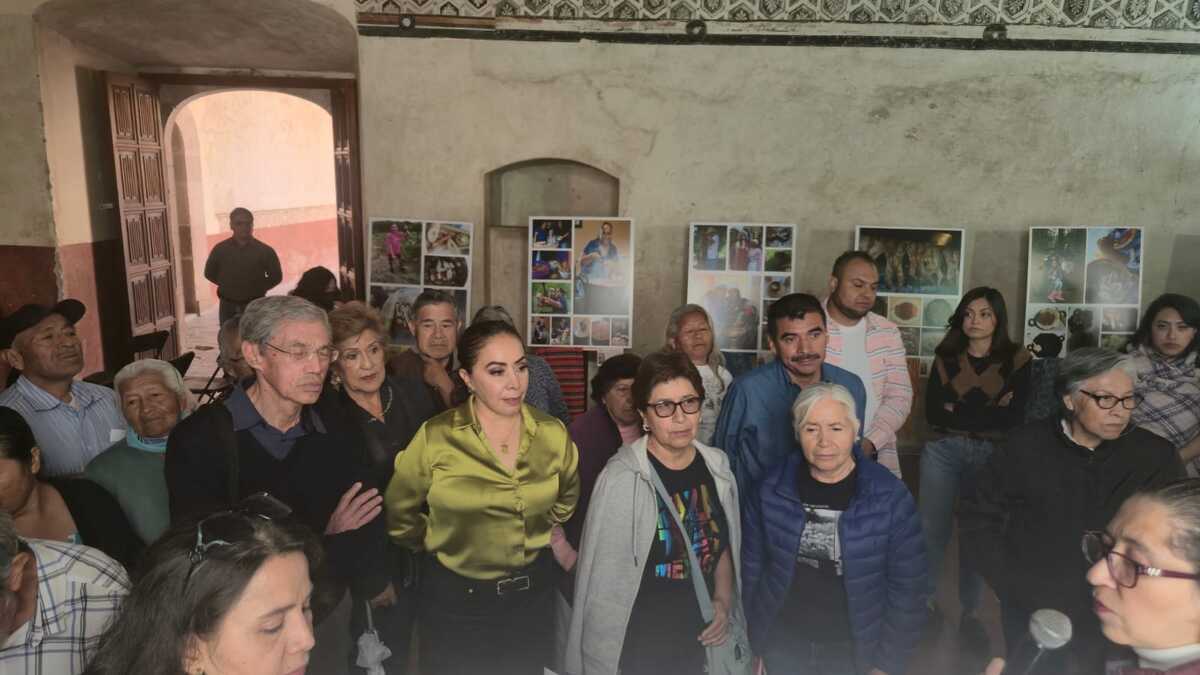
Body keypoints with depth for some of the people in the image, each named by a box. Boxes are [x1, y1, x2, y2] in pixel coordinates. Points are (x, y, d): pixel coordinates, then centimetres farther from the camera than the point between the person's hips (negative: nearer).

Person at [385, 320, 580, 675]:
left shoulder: (552, 433, -6)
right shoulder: (436, 437, -15)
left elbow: (567, 495, 15)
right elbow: (399, 513, 0)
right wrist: (440, 544, 7)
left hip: (533, 590, 3)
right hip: (455, 596, -2)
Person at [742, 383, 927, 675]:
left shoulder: (891, 498, -14)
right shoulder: (771, 492, -9)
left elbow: (906, 590, -7)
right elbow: (753, 568, 1)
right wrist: (758, 643, 3)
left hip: (855, 652, -1)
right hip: (783, 648, 1)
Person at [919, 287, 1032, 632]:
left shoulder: (1017, 359, 1)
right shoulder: (946, 357, 6)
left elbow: (1013, 417, -9)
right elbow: (932, 411, -5)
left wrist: (957, 411, -8)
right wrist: (988, 412, -11)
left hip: (991, 455, -1)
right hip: (943, 451, 1)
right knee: (932, 529, 1)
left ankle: (969, 610, 22)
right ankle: (924, 601, 17)